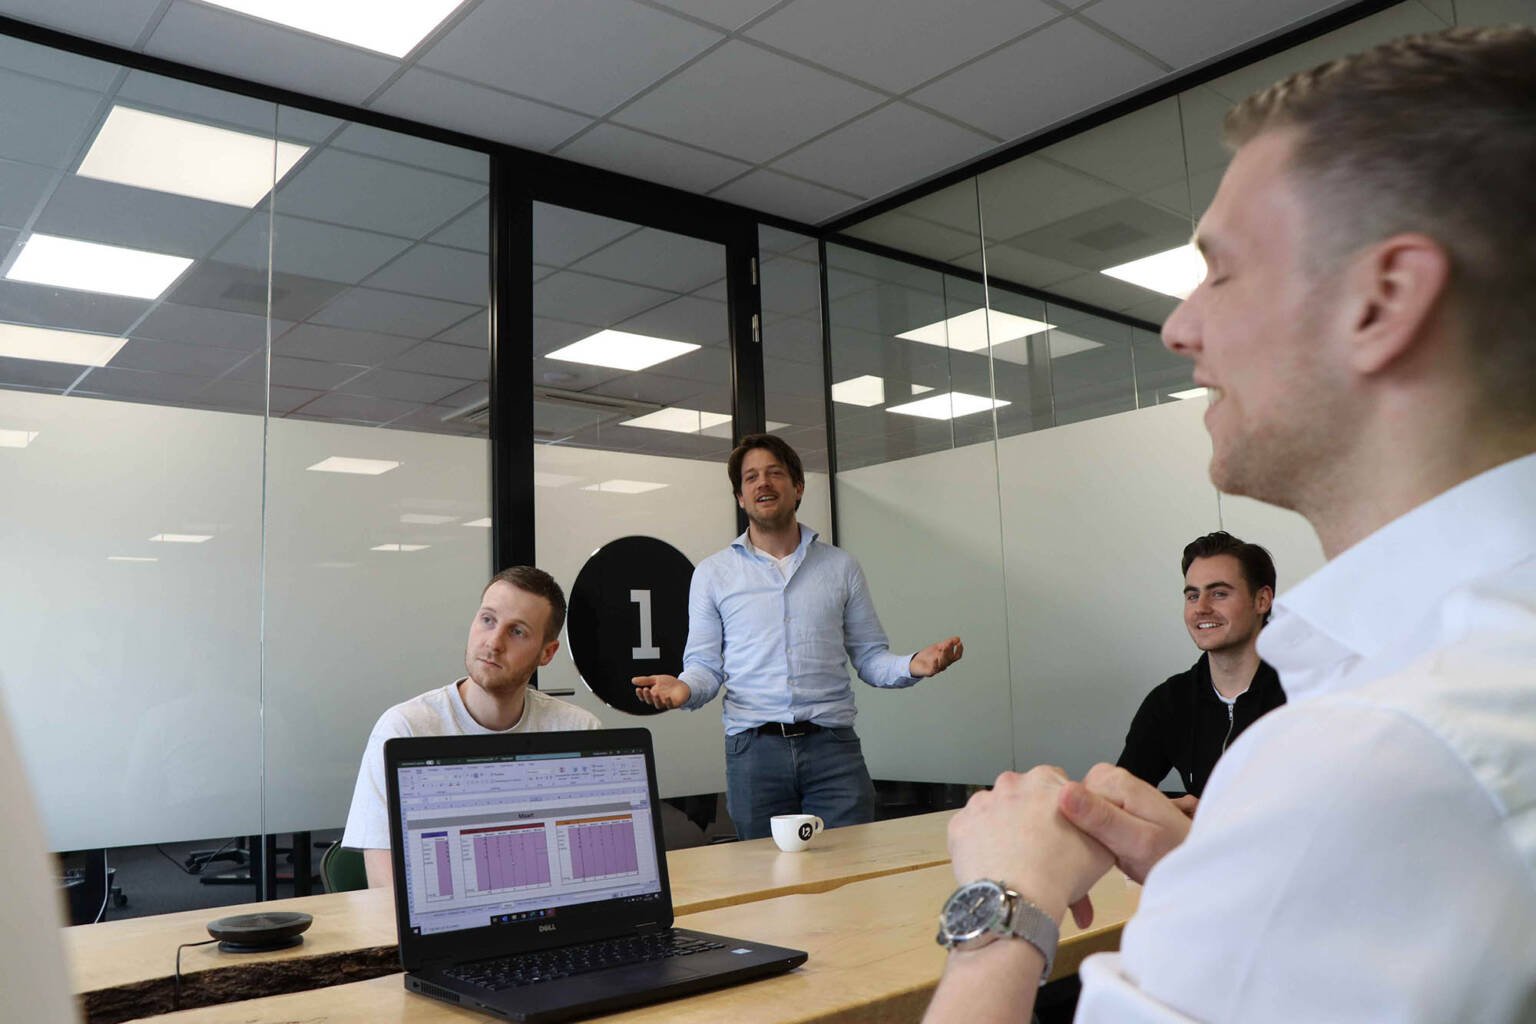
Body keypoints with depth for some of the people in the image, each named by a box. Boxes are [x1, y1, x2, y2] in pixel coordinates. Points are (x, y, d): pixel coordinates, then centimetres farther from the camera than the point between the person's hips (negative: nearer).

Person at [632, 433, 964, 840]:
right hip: (754, 749, 0)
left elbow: (869, 657, 10)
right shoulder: (713, 573, 9)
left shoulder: (840, 567, 11)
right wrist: (685, 688, -15)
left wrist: (913, 665, -10)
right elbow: (705, 664, 6)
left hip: (832, 746, 0)